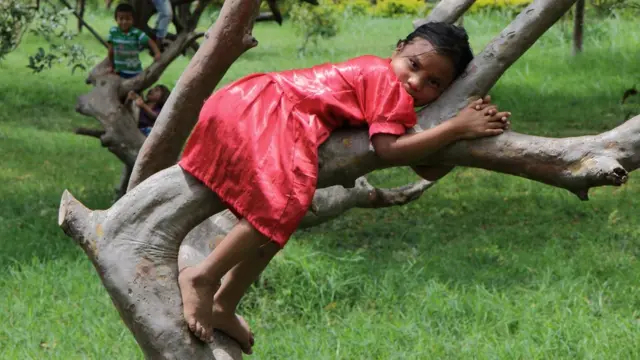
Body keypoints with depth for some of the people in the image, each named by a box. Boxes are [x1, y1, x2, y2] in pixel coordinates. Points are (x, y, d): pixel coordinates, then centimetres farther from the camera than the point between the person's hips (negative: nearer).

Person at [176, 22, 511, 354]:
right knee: (285, 200, -26)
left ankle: (222, 307, 24)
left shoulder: (396, 101, 16)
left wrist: (476, 118, 0)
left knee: (276, 219, 18)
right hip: (257, 110, -11)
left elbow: (427, 168, 11)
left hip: (259, 107, 11)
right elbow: (388, 148, -25)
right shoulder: (387, 81, -12)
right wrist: (457, 127, -24)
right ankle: (202, 277, -19)